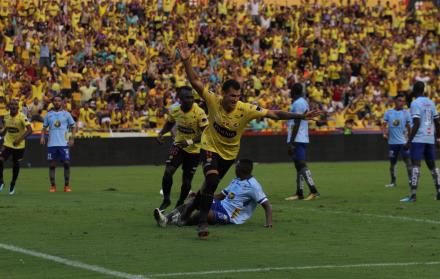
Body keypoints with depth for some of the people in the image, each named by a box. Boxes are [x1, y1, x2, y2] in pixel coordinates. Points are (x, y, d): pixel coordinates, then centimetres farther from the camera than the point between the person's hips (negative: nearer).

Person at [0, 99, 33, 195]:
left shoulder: (22, 117, -17)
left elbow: (29, 130, -26)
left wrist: (19, 139, -35)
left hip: (19, 145, -3)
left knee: (16, 165, 7)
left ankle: (13, 184, 29)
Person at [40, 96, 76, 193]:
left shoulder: (66, 114, 5)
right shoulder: (48, 115, 10)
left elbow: (73, 127, 7)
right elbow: (44, 128, 14)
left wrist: (72, 138, -5)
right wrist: (42, 137, -4)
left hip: (64, 143, -2)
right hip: (52, 144, 2)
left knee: (66, 163, -6)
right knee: (52, 164, 2)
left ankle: (67, 185, 3)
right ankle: (53, 186, 8)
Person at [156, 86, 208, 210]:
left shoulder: (199, 113, -24)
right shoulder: (174, 110, -9)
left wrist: (190, 142, -33)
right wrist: (161, 133, -3)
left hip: (194, 150, -2)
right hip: (178, 145, 3)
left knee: (187, 181, 5)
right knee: (168, 171, -17)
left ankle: (180, 204, 30)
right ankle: (166, 199, 4)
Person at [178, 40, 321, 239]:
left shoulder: (246, 110, -24)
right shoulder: (213, 101, -24)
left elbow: (274, 114, -23)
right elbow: (195, 81, -28)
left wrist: (301, 116, -31)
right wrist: (186, 61, -43)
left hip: (229, 153, 3)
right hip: (210, 146, -3)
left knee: (211, 184, 19)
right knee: (212, 180, -27)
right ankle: (202, 222, -17)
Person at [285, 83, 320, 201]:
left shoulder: (298, 104, -13)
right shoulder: (304, 102, 18)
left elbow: (296, 124, -18)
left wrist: (291, 142, -20)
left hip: (297, 139, -10)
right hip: (303, 139, 10)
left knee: (301, 164, -14)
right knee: (299, 165, 11)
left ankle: (314, 191, -21)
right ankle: (299, 193, 12)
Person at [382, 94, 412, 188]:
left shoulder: (406, 113, 1)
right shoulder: (388, 112, 4)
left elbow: (409, 126, 4)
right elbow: (384, 125, 5)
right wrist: (384, 133, -13)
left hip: (403, 141, -2)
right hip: (392, 142, 2)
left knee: (408, 161, -11)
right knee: (392, 163, 10)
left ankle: (411, 180, -9)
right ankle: (393, 182, 21)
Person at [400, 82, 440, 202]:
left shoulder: (415, 103, -8)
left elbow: (416, 124, -16)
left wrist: (409, 141, -15)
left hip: (418, 139, -7)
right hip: (430, 138, 7)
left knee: (415, 164, -12)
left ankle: (413, 194, -19)